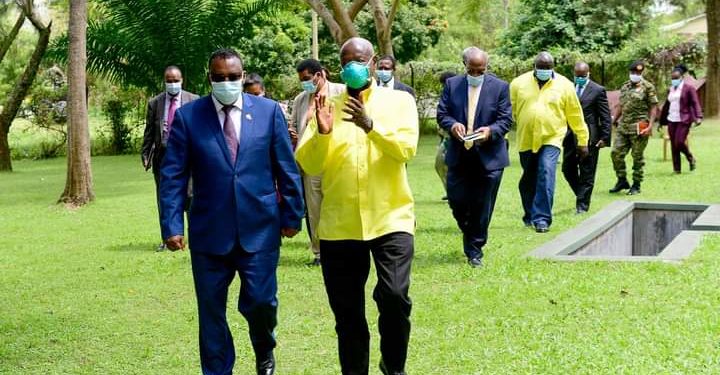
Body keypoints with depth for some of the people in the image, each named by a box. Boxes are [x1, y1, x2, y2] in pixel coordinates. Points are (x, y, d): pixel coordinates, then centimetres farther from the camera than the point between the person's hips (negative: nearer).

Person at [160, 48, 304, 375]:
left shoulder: (268, 110, 3)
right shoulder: (187, 116, 0)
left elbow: (287, 168, 6)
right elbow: (172, 175, -1)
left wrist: (292, 214, 4)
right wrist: (172, 225, -8)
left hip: (259, 228, 0)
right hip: (209, 230, 0)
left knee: (260, 301, -3)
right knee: (211, 309, 6)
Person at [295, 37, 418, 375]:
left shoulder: (399, 101, 4)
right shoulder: (328, 105, 8)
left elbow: (406, 149, -12)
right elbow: (308, 165, 0)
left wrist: (371, 125, -26)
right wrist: (321, 133, -17)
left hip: (390, 219, -2)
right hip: (339, 225, 2)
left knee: (394, 296, -17)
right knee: (346, 311, 7)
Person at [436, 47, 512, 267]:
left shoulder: (500, 87, -1)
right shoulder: (452, 85, 5)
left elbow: (506, 119, -3)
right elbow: (442, 113, 4)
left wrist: (491, 130, -23)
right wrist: (452, 125, -18)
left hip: (488, 157, -2)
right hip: (459, 156, 2)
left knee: (482, 206, 3)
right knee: (456, 201, 2)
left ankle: (474, 250, 15)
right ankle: (469, 233, 32)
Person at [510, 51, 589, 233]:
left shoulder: (564, 85, 0)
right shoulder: (519, 84, 1)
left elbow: (575, 115, 5)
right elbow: (509, 111, 10)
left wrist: (583, 140, 7)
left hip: (551, 138, -2)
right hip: (526, 140, 2)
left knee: (546, 176, -19)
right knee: (528, 181, 13)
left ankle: (541, 218, -17)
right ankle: (530, 215, 32)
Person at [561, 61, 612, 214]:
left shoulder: (598, 90, -3)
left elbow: (606, 117, -4)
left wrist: (604, 138, -10)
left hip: (589, 138, -5)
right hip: (570, 137, 5)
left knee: (586, 173, 1)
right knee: (568, 169, 7)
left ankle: (582, 204, 9)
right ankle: (581, 195, 28)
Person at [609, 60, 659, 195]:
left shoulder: (647, 87, -3)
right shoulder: (625, 87, 15)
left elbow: (653, 107, -6)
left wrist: (650, 126, -15)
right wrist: (613, 119, 14)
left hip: (638, 128, -6)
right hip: (623, 126, 6)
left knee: (637, 157, 2)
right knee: (616, 153, 1)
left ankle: (636, 185, 12)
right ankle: (622, 181, 16)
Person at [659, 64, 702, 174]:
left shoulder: (688, 88, -3)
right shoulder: (670, 89, 14)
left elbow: (695, 103, -8)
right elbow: (667, 105, 20)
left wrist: (698, 117, -21)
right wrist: (662, 121, 21)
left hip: (683, 120, -6)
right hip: (671, 120, 6)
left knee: (679, 142, -14)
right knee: (673, 145, 3)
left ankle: (691, 159, 13)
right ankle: (676, 168, 9)